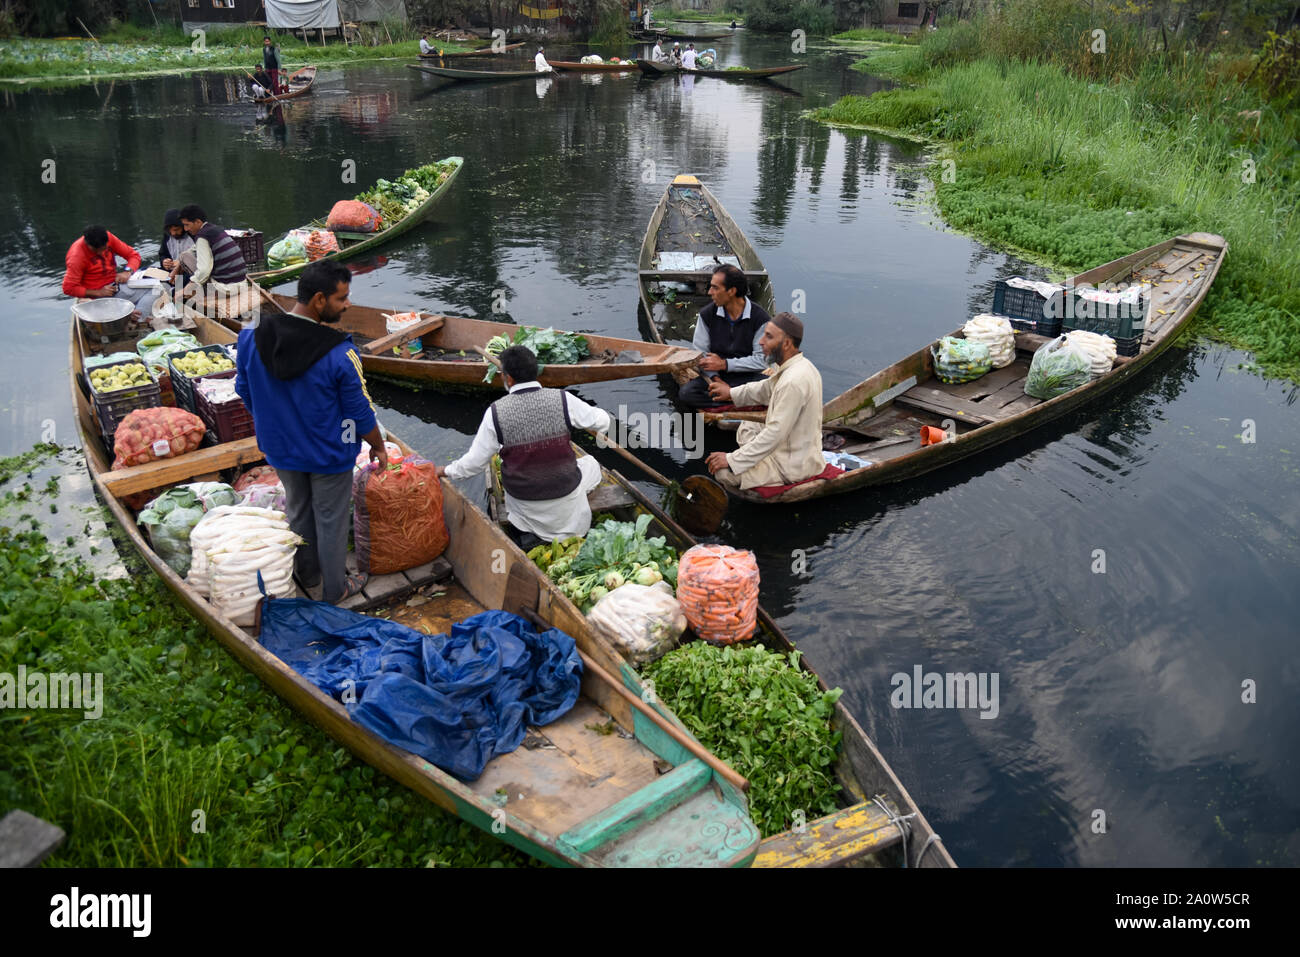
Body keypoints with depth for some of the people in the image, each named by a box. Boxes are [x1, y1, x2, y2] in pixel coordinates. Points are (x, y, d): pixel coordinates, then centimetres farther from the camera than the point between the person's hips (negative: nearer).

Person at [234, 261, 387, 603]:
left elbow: (244, 390, 2)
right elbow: (360, 412, -18)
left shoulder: (252, 338, -13)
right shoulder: (339, 353, -28)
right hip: (329, 454, -5)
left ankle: (307, 573, 47)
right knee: (330, 520, 14)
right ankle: (334, 589, 32)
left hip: (280, 449, 5)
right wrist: (378, 446, 0)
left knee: (297, 510, 26)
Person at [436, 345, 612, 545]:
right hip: (565, 491, -1)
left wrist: (447, 471, 11)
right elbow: (602, 422, -3)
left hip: (523, 504, 1)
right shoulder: (563, 400, -16)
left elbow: (475, 461, -8)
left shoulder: (495, 412, -16)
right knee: (591, 464, 29)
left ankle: (528, 531, 12)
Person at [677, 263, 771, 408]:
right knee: (685, 393, -26)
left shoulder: (760, 318, -7)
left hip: (748, 377, -3)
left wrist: (724, 364, -16)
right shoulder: (707, 314, 2)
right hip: (716, 375, 3)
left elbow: (761, 359, -11)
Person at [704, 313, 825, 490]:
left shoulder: (793, 382, -28)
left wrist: (732, 460, -23)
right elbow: (766, 389, 24)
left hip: (793, 465, -10)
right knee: (746, 428, 26)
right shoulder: (800, 366, 3)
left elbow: (775, 433, -28)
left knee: (723, 472, -13)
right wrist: (732, 393, 27)